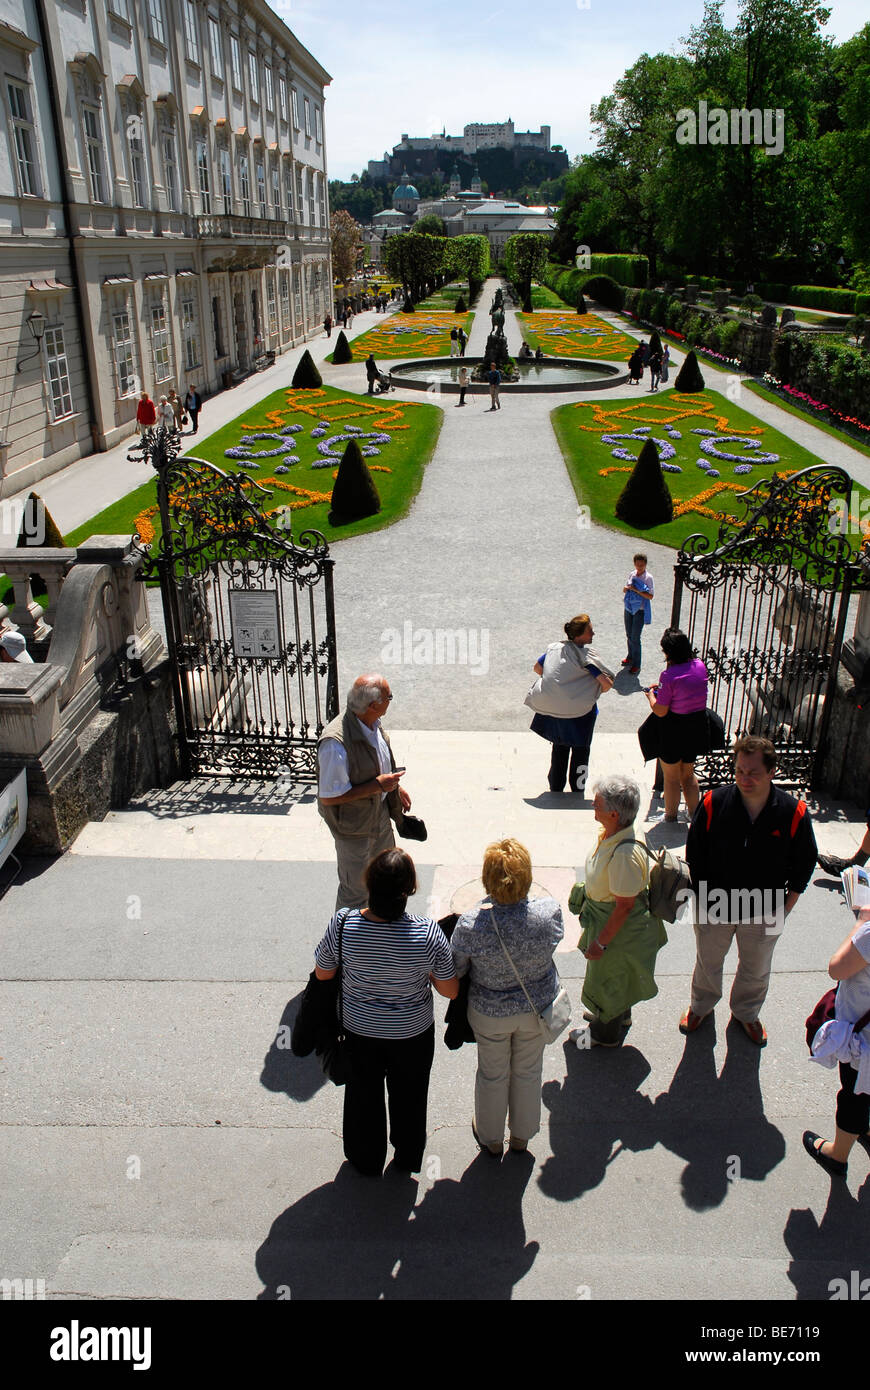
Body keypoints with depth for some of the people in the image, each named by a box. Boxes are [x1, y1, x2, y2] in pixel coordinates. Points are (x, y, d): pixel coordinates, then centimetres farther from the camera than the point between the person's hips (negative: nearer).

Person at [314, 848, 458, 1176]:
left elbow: (322, 973, -10)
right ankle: (408, 1158, 52)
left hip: (359, 1027, 1)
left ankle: (366, 1161, 51)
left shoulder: (343, 924, -28)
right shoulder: (428, 934, -31)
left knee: (364, 1094, 27)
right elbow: (450, 991, -17)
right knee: (408, 1096, 27)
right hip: (412, 1030, 0)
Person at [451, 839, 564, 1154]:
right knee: (528, 1072, 28)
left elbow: (454, 972, -17)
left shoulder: (471, 926, -35)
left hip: (490, 1013, -1)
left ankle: (492, 1138, 51)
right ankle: (522, 1136, 51)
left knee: (492, 1074, 26)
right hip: (538, 1008, 2)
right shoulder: (550, 912, -30)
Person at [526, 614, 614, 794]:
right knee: (580, 751, 16)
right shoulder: (585, 656, -17)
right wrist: (596, 693, 0)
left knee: (559, 748, 24)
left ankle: (556, 788, 33)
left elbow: (537, 668, 15)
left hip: (552, 709, 6)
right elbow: (607, 682, -20)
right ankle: (577, 789, 25)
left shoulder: (554, 647, 2)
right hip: (579, 712, -5)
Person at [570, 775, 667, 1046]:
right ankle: (619, 1016, 57)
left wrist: (600, 942, -20)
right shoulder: (610, 835, -11)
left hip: (619, 931, -8)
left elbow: (624, 906, -30)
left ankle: (605, 1034, 42)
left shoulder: (624, 855, -39)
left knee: (609, 980, 17)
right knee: (616, 979, 31)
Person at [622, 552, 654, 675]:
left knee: (635, 638, -5)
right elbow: (624, 589, 12)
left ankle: (636, 664, 6)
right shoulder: (632, 574, 5)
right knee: (629, 635, 18)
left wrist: (636, 589, -24)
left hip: (640, 610, -6)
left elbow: (650, 596, -18)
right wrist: (628, 588, -11)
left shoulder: (648, 578, -12)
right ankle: (630, 657, 37)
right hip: (629, 608, 6)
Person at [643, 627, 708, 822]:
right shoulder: (700, 666, -5)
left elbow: (660, 711, -20)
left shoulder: (669, 675, -24)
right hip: (697, 726, 6)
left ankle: (671, 815, 30)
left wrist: (651, 695, -1)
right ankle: (694, 814, 36)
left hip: (675, 730, -6)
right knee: (688, 773, 25)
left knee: (671, 777, 15)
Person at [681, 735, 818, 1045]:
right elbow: (694, 855, -7)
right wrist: (701, 899, -6)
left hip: (763, 913, 0)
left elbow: (802, 866, -4)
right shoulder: (713, 803, -20)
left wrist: (783, 909, -5)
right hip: (713, 907, 0)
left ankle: (746, 1012, 52)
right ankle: (701, 1006, 52)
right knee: (708, 962, 23)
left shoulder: (794, 813, -19)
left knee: (756, 969, 23)